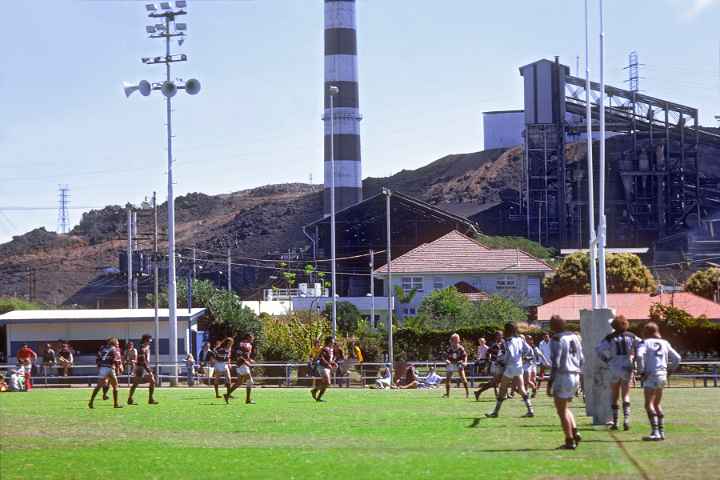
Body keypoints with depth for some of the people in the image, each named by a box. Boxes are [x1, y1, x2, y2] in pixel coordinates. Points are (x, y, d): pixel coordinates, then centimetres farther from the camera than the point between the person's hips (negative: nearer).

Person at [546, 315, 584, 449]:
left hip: (562, 377, -8)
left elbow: (555, 363, -18)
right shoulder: (574, 337, 12)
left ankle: (570, 441, 0)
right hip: (575, 376, 8)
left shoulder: (557, 340, -13)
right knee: (565, 408, 22)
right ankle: (575, 433, 6)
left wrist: (550, 383, -15)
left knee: (562, 411, 1)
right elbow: (581, 360, 15)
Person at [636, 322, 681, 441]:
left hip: (651, 375, -7)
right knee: (657, 405, 19)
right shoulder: (665, 343, 15)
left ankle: (655, 432, -25)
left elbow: (639, 355, -20)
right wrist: (669, 370, 19)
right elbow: (677, 358, 17)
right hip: (662, 376, 7)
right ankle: (661, 431, 20)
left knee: (649, 405, -13)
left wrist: (642, 371, -12)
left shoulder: (646, 342, -2)